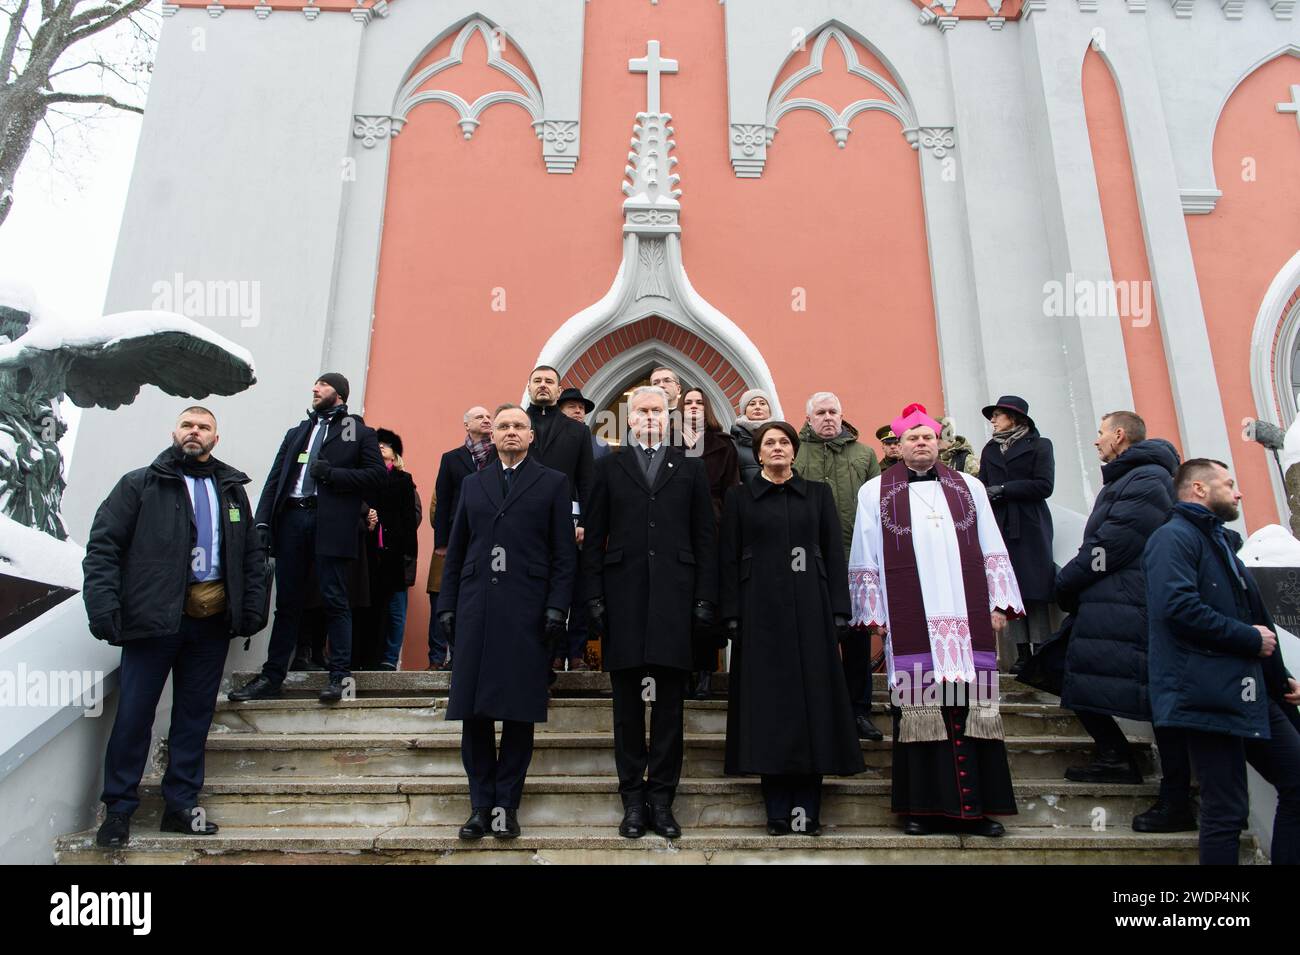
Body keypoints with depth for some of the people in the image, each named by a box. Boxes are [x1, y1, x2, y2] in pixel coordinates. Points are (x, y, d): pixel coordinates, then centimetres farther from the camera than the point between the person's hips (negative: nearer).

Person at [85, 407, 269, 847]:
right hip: (154, 618, -3)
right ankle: (118, 809, 17)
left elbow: (253, 553, 13)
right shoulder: (139, 485, 2)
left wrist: (253, 607, 3)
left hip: (213, 622, 4)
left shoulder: (232, 489, 13)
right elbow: (102, 546, -4)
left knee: (195, 715, 10)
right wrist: (104, 607, -14)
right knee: (134, 713, 2)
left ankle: (181, 806, 21)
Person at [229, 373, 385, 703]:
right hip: (291, 520, 5)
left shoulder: (360, 433, 9)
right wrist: (263, 521, 2)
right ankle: (271, 677, 12)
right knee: (287, 602, 7)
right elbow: (275, 479, 14)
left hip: (330, 524, -5)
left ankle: (341, 676, 1)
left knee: (334, 600, -3)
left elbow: (376, 473, -1)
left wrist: (332, 473, -10)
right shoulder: (296, 433, 23)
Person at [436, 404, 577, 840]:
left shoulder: (553, 483, 8)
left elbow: (564, 554, 2)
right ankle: (481, 804, 13)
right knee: (473, 711, 3)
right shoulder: (472, 484, 18)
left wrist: (557, 607, -7)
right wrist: (447, 606, 8)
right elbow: (455, 551, 16)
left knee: (519, 711, 0)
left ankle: (506, 803, 12)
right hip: (475, 608, 3)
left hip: (526, 611, -3)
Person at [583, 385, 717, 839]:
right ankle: (633, 798, 16)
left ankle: (661, 798, 14)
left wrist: (705, 598, -1)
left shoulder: (690, 468, 10)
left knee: (669, 704, 4)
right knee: (627, 703, 6)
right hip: (623, 597, 0)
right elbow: (594, 539, 6)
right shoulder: (610, 467, 10)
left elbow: (705, 539, 7)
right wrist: (594, 597, -2)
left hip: (674, 597, 0)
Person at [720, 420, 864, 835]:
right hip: (761, 611, -1)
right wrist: (732, 615, -6)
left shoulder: (818, 493, 11)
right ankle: (777, 810, 5)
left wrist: (839, 611, -3)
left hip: (809, 609, 1)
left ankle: (806, 808, 6)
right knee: (768, 703, -1)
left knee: (812, 699, -1)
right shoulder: (740, 497, 8)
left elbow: (834, 553, 6)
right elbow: (729, 559, 4)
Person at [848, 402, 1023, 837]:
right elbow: (864, 560, 7)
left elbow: (992, 549, 14)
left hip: (968, 619, 2)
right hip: (911, 623, -2)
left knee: (973, 707, 0)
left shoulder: (969, 487, 15)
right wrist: (872, 614, 1)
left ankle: (978, 805, 8)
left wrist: (999, 604, 7)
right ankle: (924, 806, 7)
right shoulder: (875, 492, 9)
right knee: (918, 709, -1)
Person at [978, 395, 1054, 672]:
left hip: (1030, 529, -3)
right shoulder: (990, 450, 16)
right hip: (999, 529, 3)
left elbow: (1044, 485, -7)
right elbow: (983, 488, 11)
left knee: (1035, 592, -4)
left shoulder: (1039, 446, 4)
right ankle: (1022, 653, 2)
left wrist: (1003, 489, -10)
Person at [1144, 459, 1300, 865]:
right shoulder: (1174, 537, -10)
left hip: (1249, 692, 10)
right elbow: (1179, 605, -26)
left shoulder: (1222, 542, 23)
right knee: (1227, 811, -4)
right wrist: (1250, 638, -16)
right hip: (1210, 694, -10)